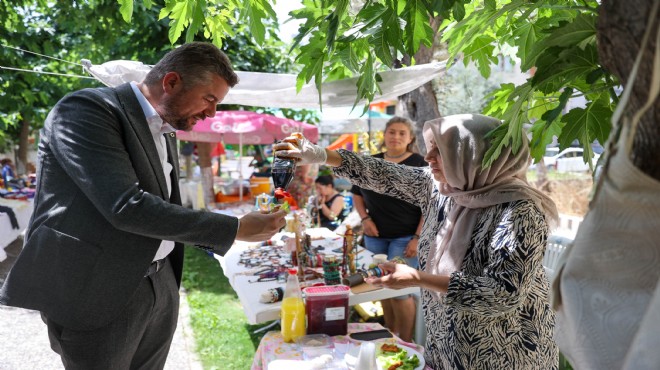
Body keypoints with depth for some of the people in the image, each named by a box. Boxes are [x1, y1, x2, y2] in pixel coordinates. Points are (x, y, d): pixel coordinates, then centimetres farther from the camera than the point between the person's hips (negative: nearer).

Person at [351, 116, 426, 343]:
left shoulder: (419, 165, -5)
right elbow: (356, 194, 18)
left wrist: (418, 238, -16)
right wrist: (365, 218, 1)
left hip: (405, 238, -5)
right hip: (375, 237, 5)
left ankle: (406, 343, 10)